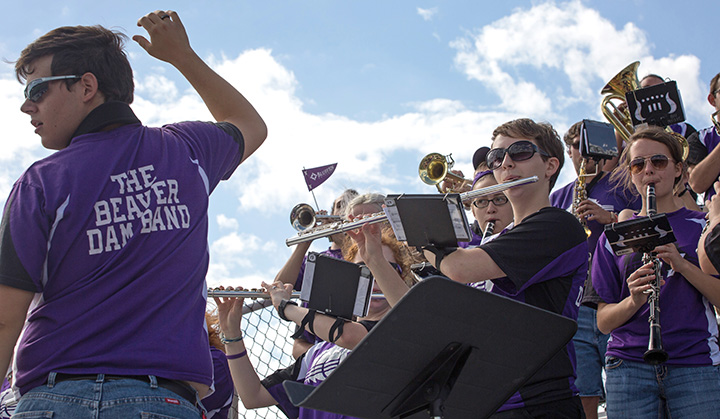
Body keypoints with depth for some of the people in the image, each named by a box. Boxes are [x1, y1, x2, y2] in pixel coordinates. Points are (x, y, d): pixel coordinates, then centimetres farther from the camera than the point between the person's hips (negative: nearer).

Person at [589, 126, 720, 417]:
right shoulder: (614, 237, 11)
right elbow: (604, 322, 7)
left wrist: (682, 264, -15)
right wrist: (633, 301, -13)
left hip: (695, 363, -1)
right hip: (629, 366, 1)